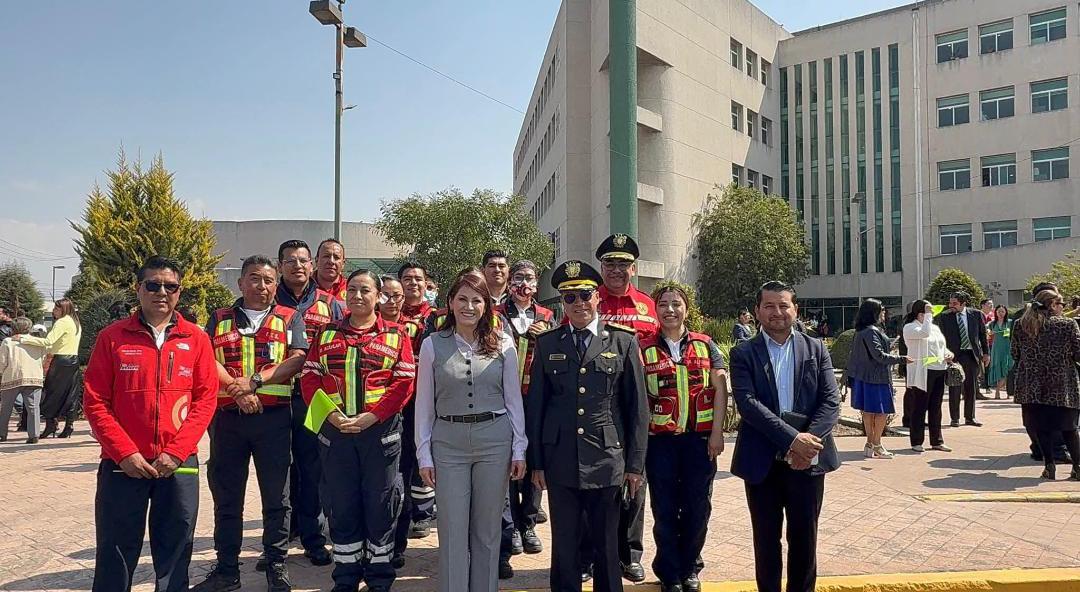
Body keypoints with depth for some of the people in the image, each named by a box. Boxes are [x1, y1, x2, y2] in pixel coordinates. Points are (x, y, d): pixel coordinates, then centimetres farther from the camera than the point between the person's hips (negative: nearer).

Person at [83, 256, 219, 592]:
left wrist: (176, 452, -10)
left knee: (175, 552, 9)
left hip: (180, 465, 1)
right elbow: (95, 402, -1)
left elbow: (206, 398, -1)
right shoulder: (112, 337, 2)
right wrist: (126, 453, -10)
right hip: (122, 464, 0)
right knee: (116, 554, 8)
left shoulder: (196, 338, 3)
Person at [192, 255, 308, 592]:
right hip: (227, 417, 2)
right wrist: (239, 392, -16)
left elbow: (296, 359, -6)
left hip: (275, 416, -2)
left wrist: (255, 381, -17)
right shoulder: (219, 320, 12)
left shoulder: (290, 319, 7)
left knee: (276, 496, 5)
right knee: (226, 497, 10)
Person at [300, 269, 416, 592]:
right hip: (335, 430, 2)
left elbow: (404, 383, -5)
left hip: (380, 429, -2)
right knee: (341, 505, 9)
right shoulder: (327, 332, 10)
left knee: (380, 504, 6)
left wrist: (370, 417, -15)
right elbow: (310, 378, 5)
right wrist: (331, 414, -11)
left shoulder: (396, 334, 2)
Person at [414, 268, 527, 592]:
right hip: (449, 443, 0)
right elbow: (424, 403, 3)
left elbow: (514, 399, 4)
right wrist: (424, 455, 0)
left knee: (488, 530, 11)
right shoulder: (433, 344, 0)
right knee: (452, 530, 5)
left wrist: (519, 450, 1)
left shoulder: (503, 344, 1)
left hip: (494, 441, 1)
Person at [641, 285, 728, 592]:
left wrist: (717, 432, -4)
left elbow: (720, 388, 2)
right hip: (660, 440, -1)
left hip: (700, 438, 1)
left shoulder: (705, 345, 4)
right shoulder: (644, 349, 1)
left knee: (698, 508, 10)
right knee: (665, 510, 7)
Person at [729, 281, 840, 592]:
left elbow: (831, 402, -1)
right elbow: (747, 403, -13)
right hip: (762, 462, -1)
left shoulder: (816, 349, 6)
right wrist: (791, 438, -21)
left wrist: (808, 440, -17)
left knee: (804, 538, 11)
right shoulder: (743, 353, -1)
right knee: (766, 539, 11)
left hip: (807, 459, 1)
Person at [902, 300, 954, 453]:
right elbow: (924, 333, -25)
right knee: (919, 408, -1)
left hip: (939, 372, 7)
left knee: (935, 408, 12)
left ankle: (937, 441, 20)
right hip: (922, 373, -7)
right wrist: (928, 314, -16)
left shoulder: (935, 328, 19)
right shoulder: (909, 327, -6)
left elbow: (942, 346, 25)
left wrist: (949, 354, 4)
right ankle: (916, 442, 7)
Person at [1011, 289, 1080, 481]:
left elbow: (1015, 353, 8)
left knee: (1042, 427, 8)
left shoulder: (1021, 325, 2)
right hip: (1061, 385, -1)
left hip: (1032, 384, 2)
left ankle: (1049, 465, 7)